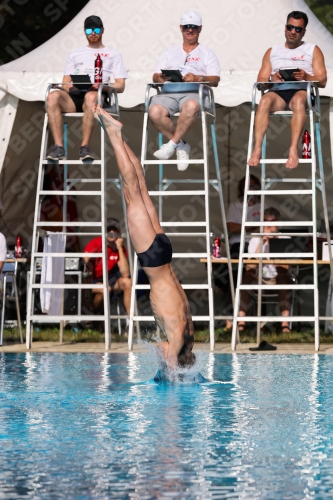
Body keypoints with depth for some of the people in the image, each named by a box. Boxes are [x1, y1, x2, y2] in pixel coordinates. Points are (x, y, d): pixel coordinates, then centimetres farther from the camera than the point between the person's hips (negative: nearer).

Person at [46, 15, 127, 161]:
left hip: (97, 95, -3)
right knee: (53, 96, -33)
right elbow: (65, 82, 23)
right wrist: (68, 86, -3)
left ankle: (84, 147, -43)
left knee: (91, 96, -42)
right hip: (73, 96, 3)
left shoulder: (113, 54, 23)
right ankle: (58, 147, -40)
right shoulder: (75, 53, 32)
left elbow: (120, 86, 11)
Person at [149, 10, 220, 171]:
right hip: (168, 92, 2)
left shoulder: (207, 53, 20)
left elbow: (215, 80, 6)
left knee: (191, 107, -41)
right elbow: (155, 77, 18)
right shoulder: (170, 53, 29)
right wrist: (160, 77, -8)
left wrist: (198, 78, -15)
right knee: (155, 112, -33)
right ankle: (181, 146, -15)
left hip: (193, 92, -2)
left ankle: (172, 145, -28)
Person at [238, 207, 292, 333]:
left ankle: (285, 324, -47)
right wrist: (261, 244, -16)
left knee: (283, 275, -36)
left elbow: (285, 267, -15)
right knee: (247, 275, -31)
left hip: (279, 280, -1)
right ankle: (240, 322, -38)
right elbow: (251, 267, -12)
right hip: (260, 280, 1)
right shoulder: (255, 240, 4)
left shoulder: (285, 239, 1)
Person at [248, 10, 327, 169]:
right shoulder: (272, 52, 25)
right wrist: (271, 79, -9)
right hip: (277, 91, 2)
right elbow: (260, 81, 15)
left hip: (302, 90, -2)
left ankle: (293, 150, -50)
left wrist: (306, 77, -13)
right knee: (265, 100, -35)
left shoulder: (313, 50, 20)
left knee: (299, 100, -40)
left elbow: (322, 81, 8)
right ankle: (257, 149, -45)